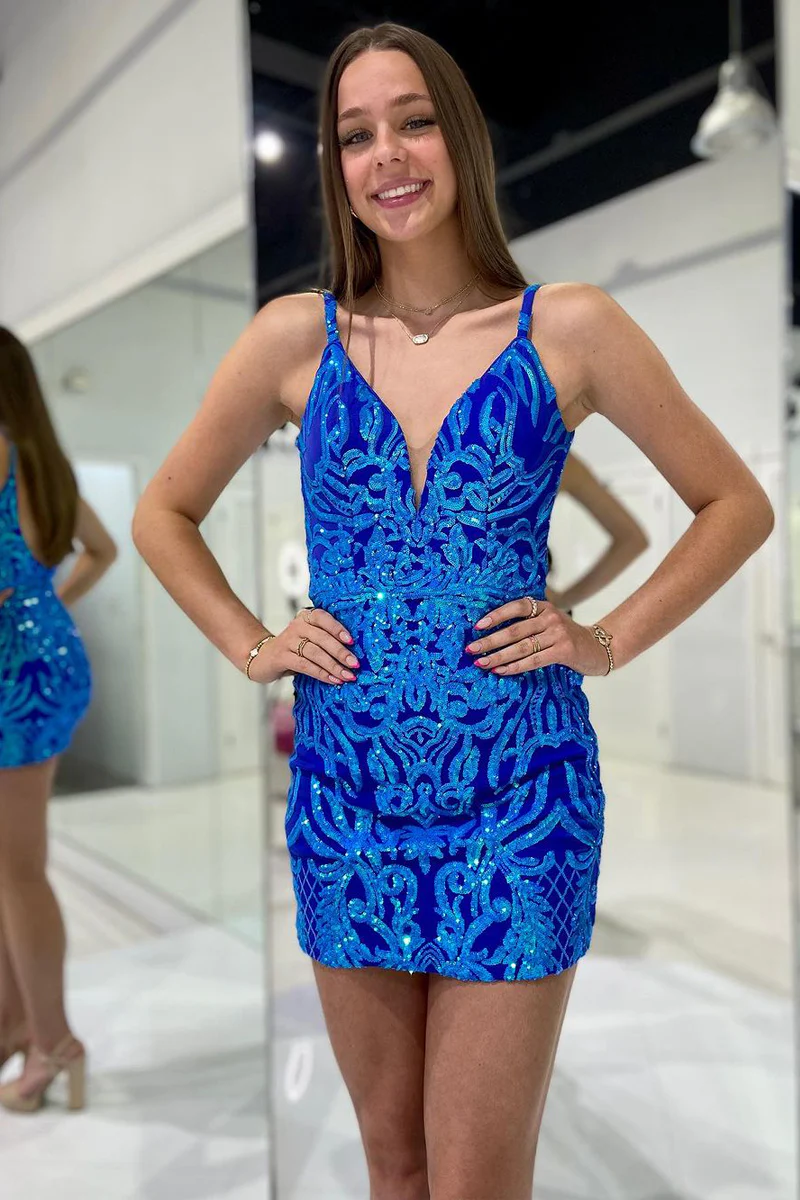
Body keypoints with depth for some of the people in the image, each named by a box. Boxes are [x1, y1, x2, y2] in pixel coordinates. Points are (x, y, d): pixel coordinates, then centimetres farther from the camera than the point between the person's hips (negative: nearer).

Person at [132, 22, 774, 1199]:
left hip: (517, 801, -2)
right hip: (345, 795, 3)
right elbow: (164, 513, 13)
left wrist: (611, 639, -4)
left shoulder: (570, 328, -2)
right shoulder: (294, 336, 2)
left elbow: (737, 503, 6)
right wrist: (252, 648, 2)